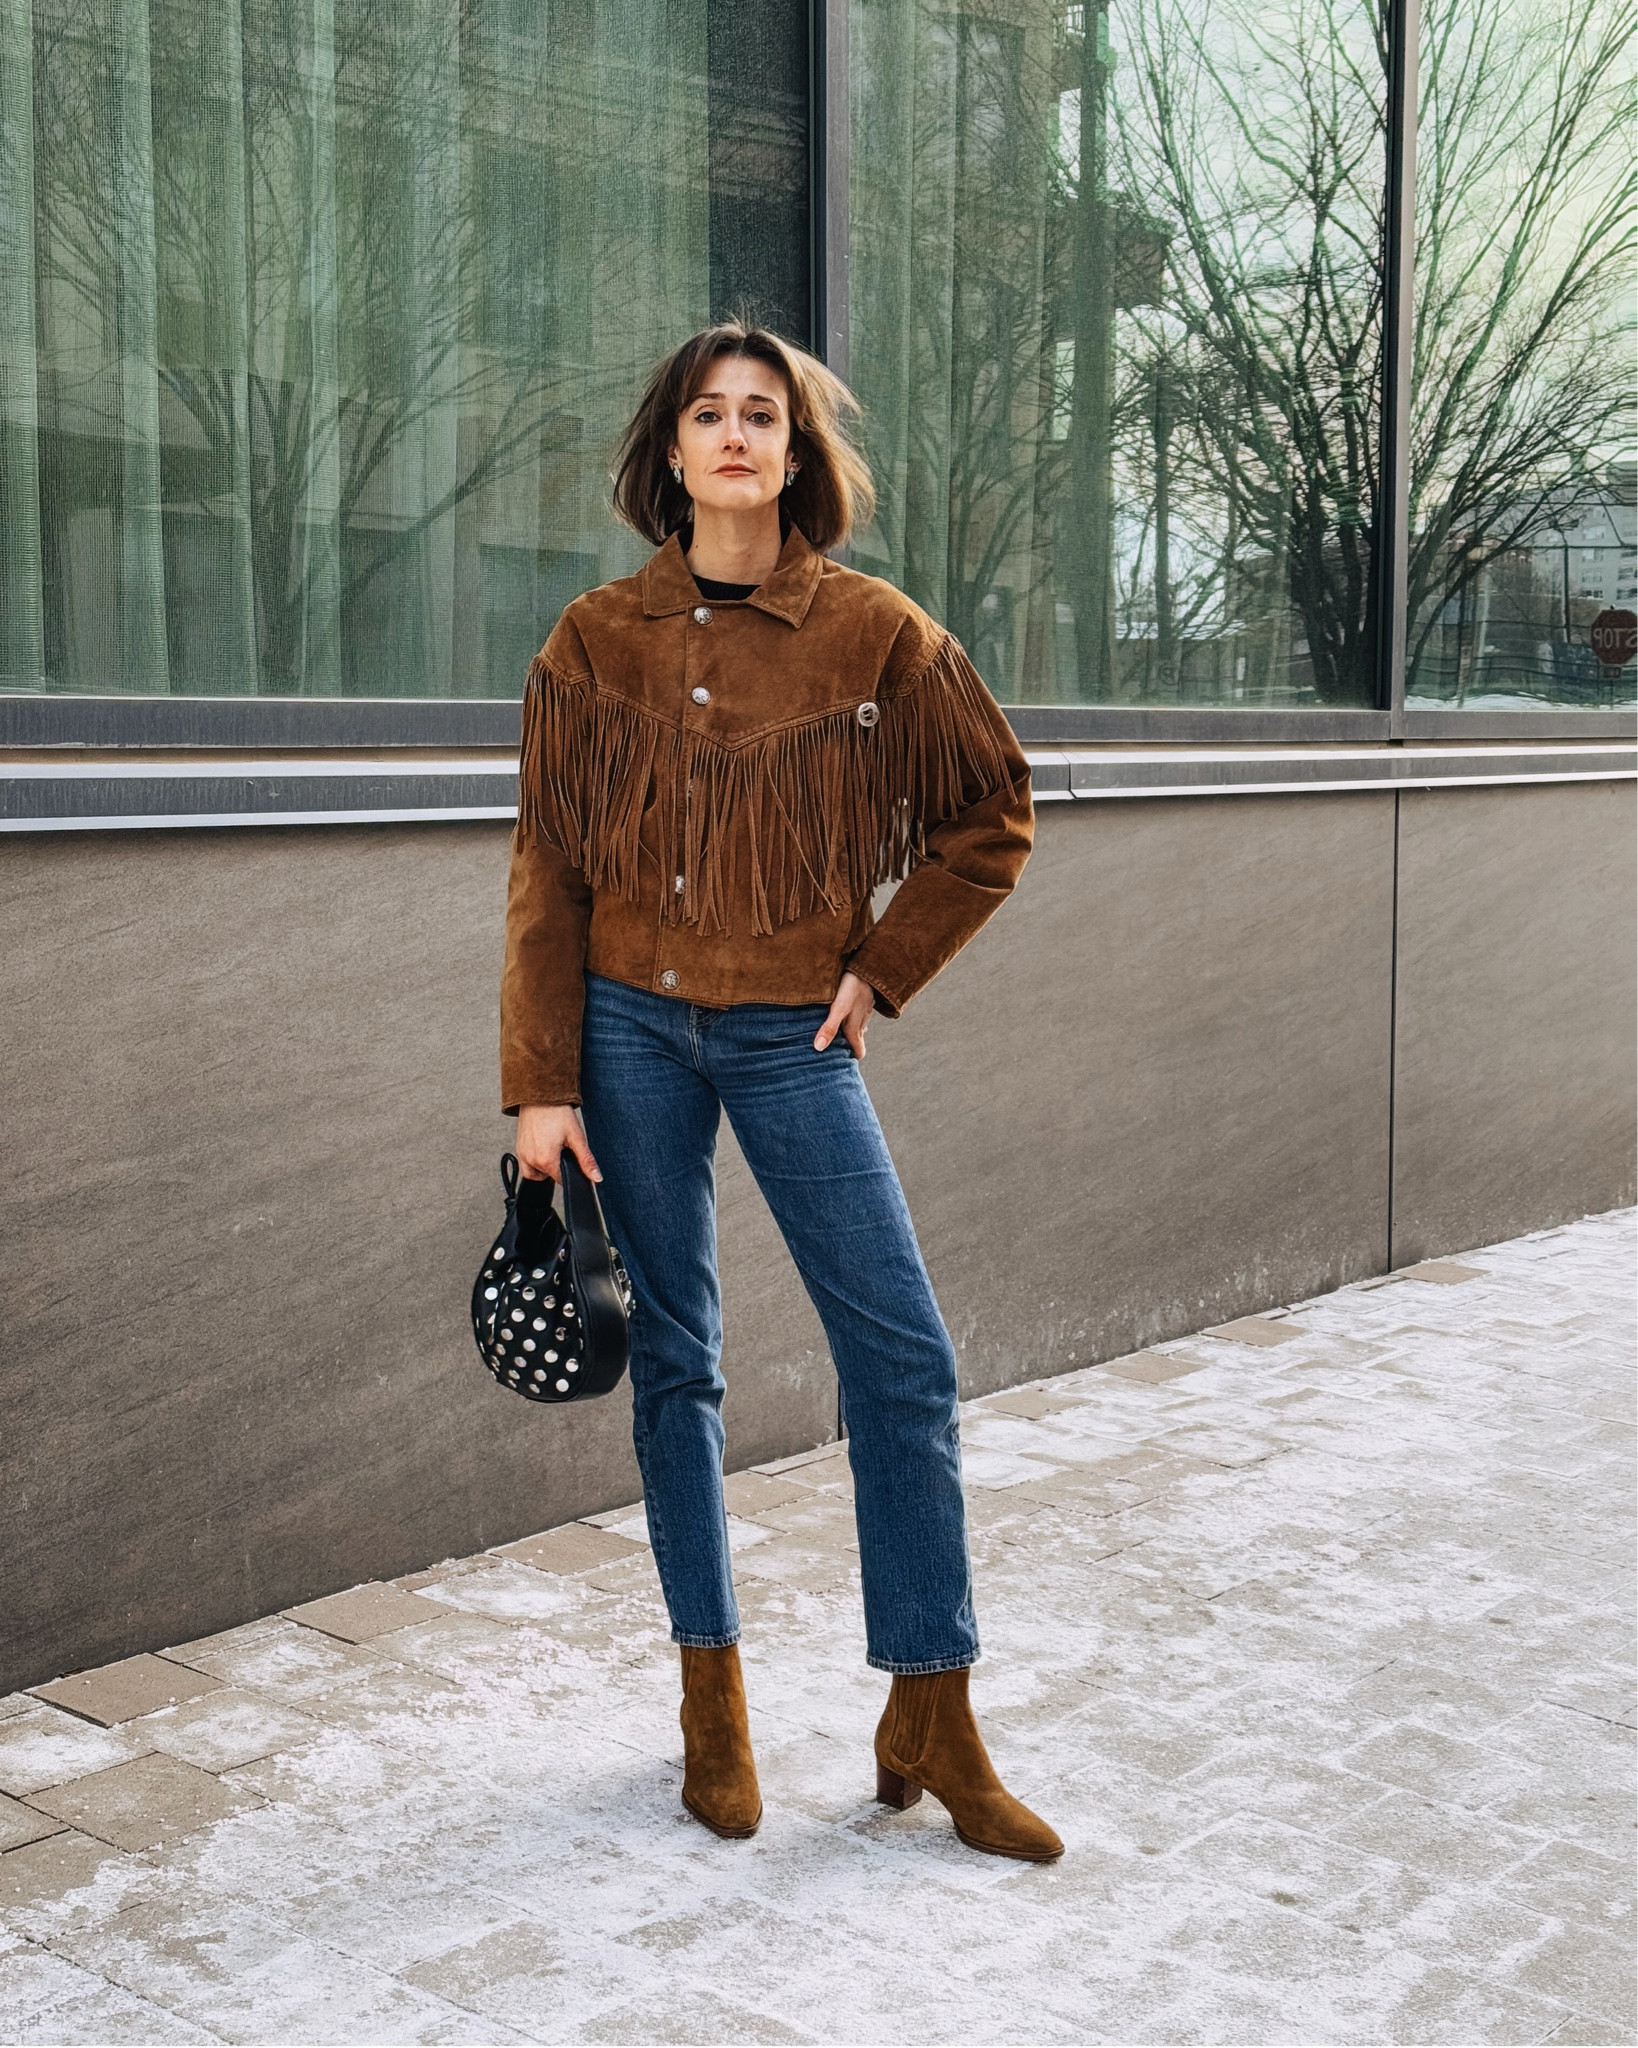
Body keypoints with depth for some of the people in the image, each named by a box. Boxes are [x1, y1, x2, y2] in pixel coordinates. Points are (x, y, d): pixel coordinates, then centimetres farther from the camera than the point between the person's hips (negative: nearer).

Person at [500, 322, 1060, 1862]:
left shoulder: (876, 634, -1)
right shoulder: (596, 641, 2)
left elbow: (992, 814, 8)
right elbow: (547, 869, 3)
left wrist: (886, 968, 1)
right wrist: (541, 1084, -3)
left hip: (789, 1033, 0)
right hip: (630, 1026, 1)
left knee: (905, 1361, -5)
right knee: (673, 1360, 7)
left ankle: (930, 1722, 8)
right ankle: (712, 1693, 22)